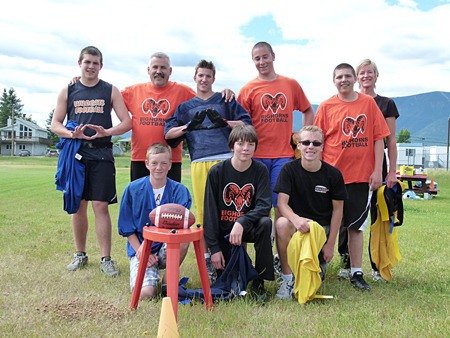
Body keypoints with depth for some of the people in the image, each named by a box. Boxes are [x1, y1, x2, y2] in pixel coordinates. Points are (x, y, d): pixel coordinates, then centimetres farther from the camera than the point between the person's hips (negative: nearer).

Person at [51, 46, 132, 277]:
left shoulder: (110, 91, 7)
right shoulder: (68, 91, 11)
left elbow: (127, 122, 2)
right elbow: (55, 124, 8)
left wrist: (106, 132, -17)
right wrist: (72, 134, -13)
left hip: (101, 154, -2)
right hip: (75, 153, 2)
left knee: (100, 206, -6)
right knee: (78, 205, 7)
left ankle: (106, 258, 1)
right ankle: (80, 254, 22)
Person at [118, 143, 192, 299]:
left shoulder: (179, 190, -4)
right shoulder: (133, 189, -3)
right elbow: (127, 228, 3)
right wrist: (141, 251, -9)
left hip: (166, 249, 1)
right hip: (139, 249, -1)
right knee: (145, 293, -25)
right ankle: (154, 273, 12)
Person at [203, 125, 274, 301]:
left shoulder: (260, 170, -6)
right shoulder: (216, 172, -9)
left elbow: (264, 206, -16)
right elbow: (209, 211, -8)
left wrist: (241, 222, -33)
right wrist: (214, 248, -12)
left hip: (248, 227, 1)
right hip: (223, 230, -1)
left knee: (265, 223, -32)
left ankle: (259, 281, -18)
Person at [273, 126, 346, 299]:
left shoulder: (333, 174, -6)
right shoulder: (289, 169, -7)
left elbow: (338, 209, 0)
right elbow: (282, 203, -14)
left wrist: (330, 245, -2)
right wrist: (296, 219, -37)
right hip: (296, 222, 0)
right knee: (281, 223, -36)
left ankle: (320, 262, 29)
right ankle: (287, 278, -20)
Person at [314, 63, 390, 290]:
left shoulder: (369, 103, 4)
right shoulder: (326, 107, 1)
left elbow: (378, 138, 3)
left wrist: (377, 171, -3)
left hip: (361, 176, 1)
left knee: (356, 226, 9)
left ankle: (357, 273, 18)